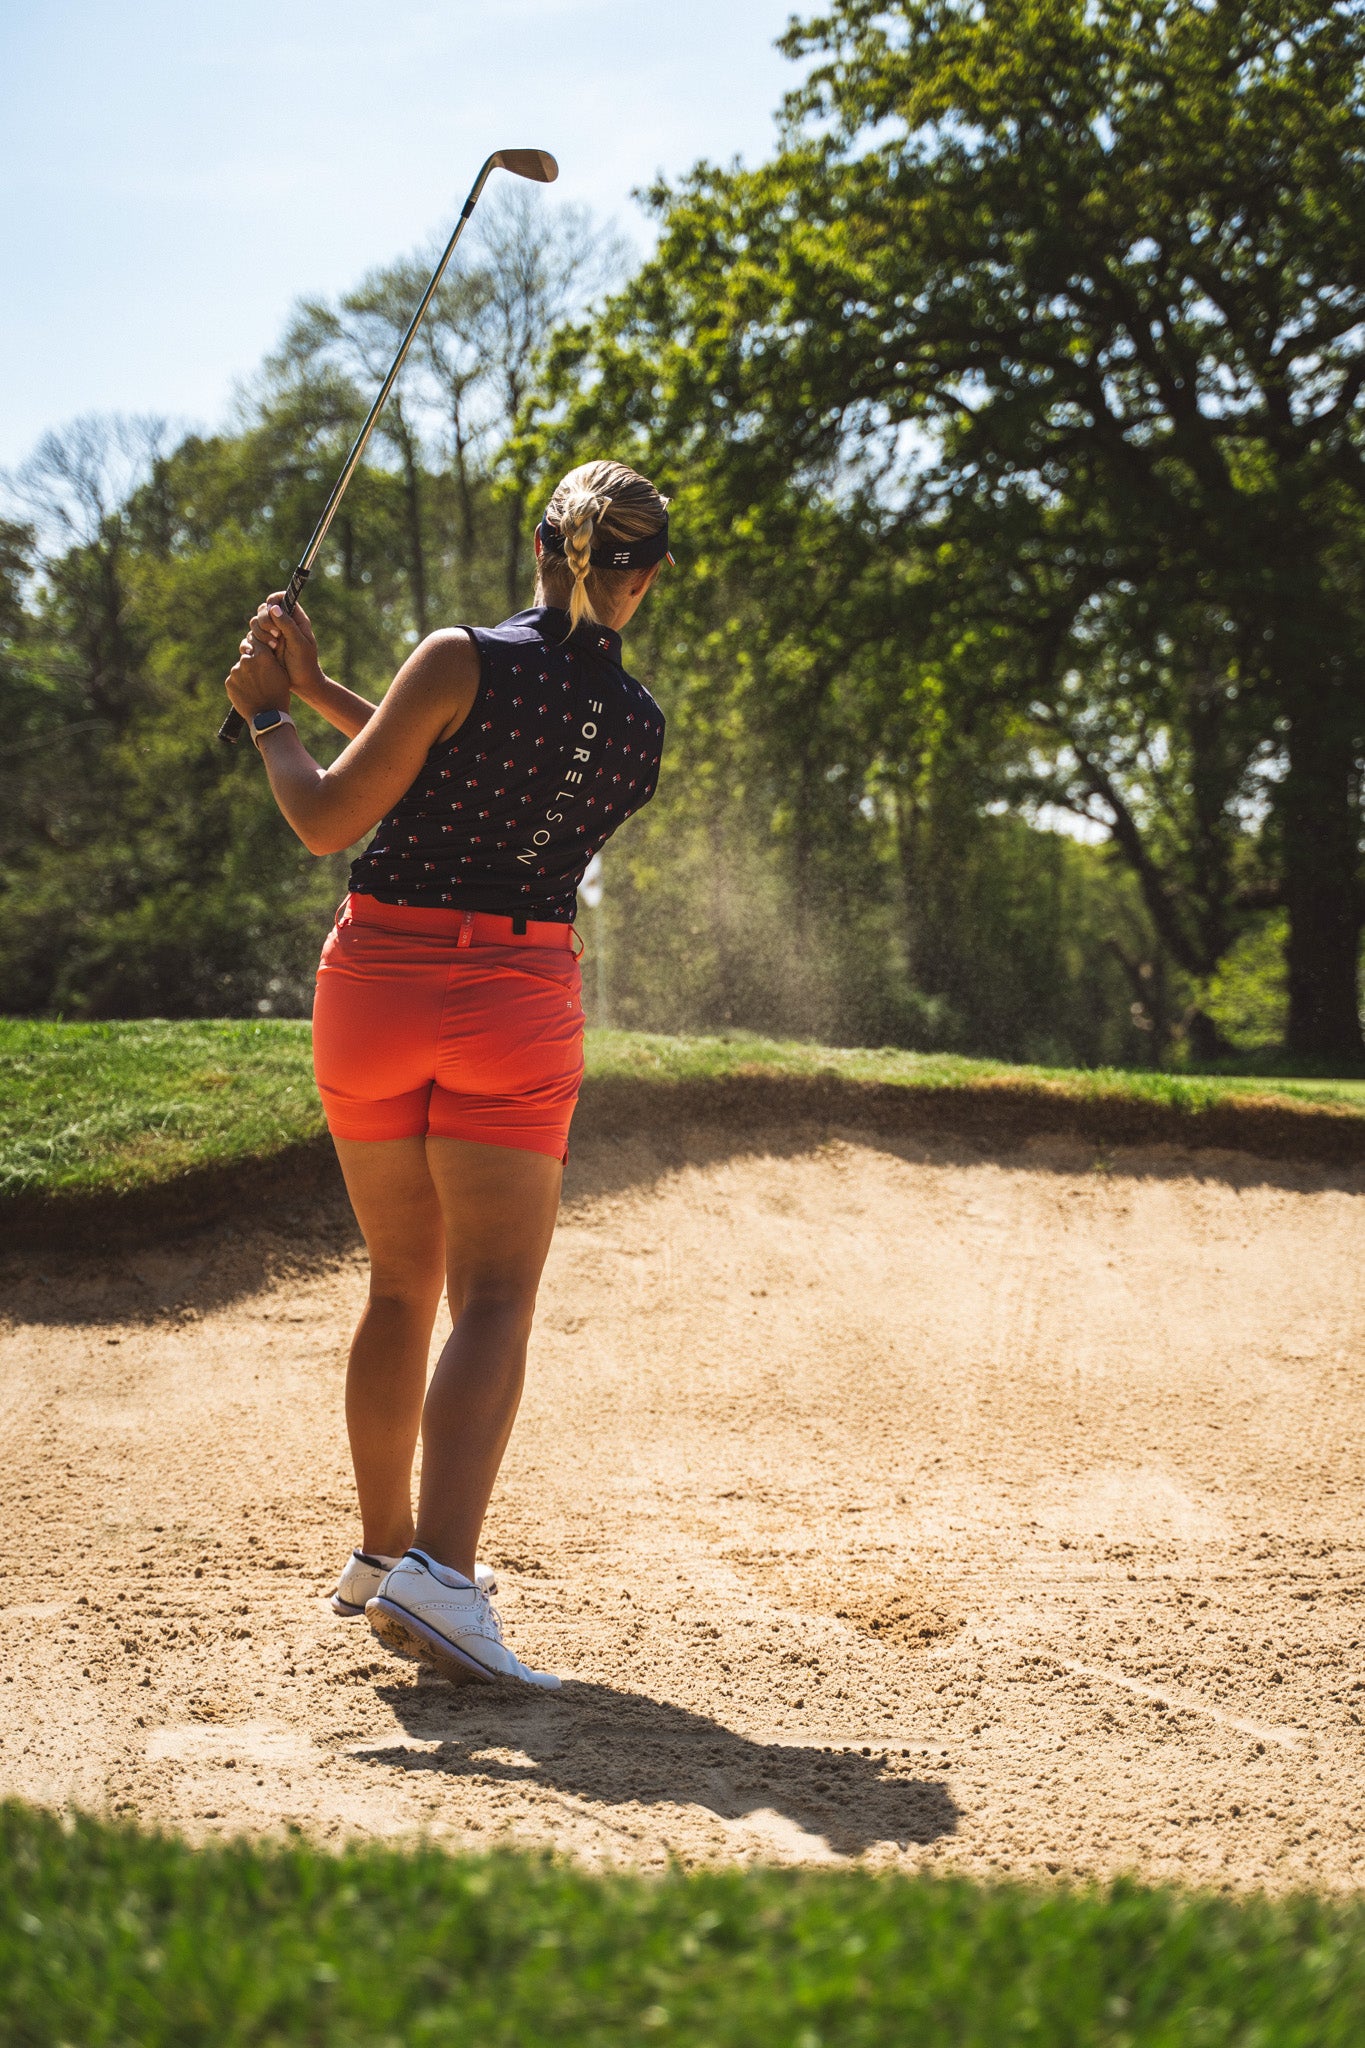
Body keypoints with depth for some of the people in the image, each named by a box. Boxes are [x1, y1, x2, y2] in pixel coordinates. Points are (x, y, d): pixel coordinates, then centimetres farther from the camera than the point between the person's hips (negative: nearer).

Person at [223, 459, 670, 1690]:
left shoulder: (463, 659, -7)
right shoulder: (640, 730, 5)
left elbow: (328, 820, -7)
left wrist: (271, 712, 9)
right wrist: (319, 687, 16)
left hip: (376, 984, 1)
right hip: (515, 1002, -1)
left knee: (402, 1283, 16)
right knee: (492, 1299, -4)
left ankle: (383, 1551, 27)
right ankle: (440, 1573, -23)